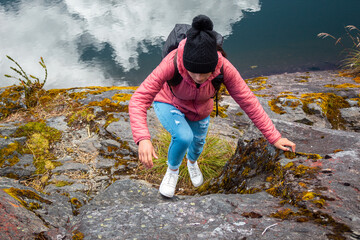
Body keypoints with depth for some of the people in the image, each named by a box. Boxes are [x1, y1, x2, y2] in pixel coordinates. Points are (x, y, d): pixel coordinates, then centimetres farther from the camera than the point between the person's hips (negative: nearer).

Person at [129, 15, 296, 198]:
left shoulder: (224, 67, -37)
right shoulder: (172, 63, -43)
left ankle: (192, 162, 64)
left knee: (198, 141, 25)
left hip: (199, 110, 3)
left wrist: (274, 137, -26)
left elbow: (248, 101, -26)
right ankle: (172, 169, 5)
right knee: (184, 137, -30)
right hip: (169, 104, -3)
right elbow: (138, 101, -43)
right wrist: (143, 139, -59)